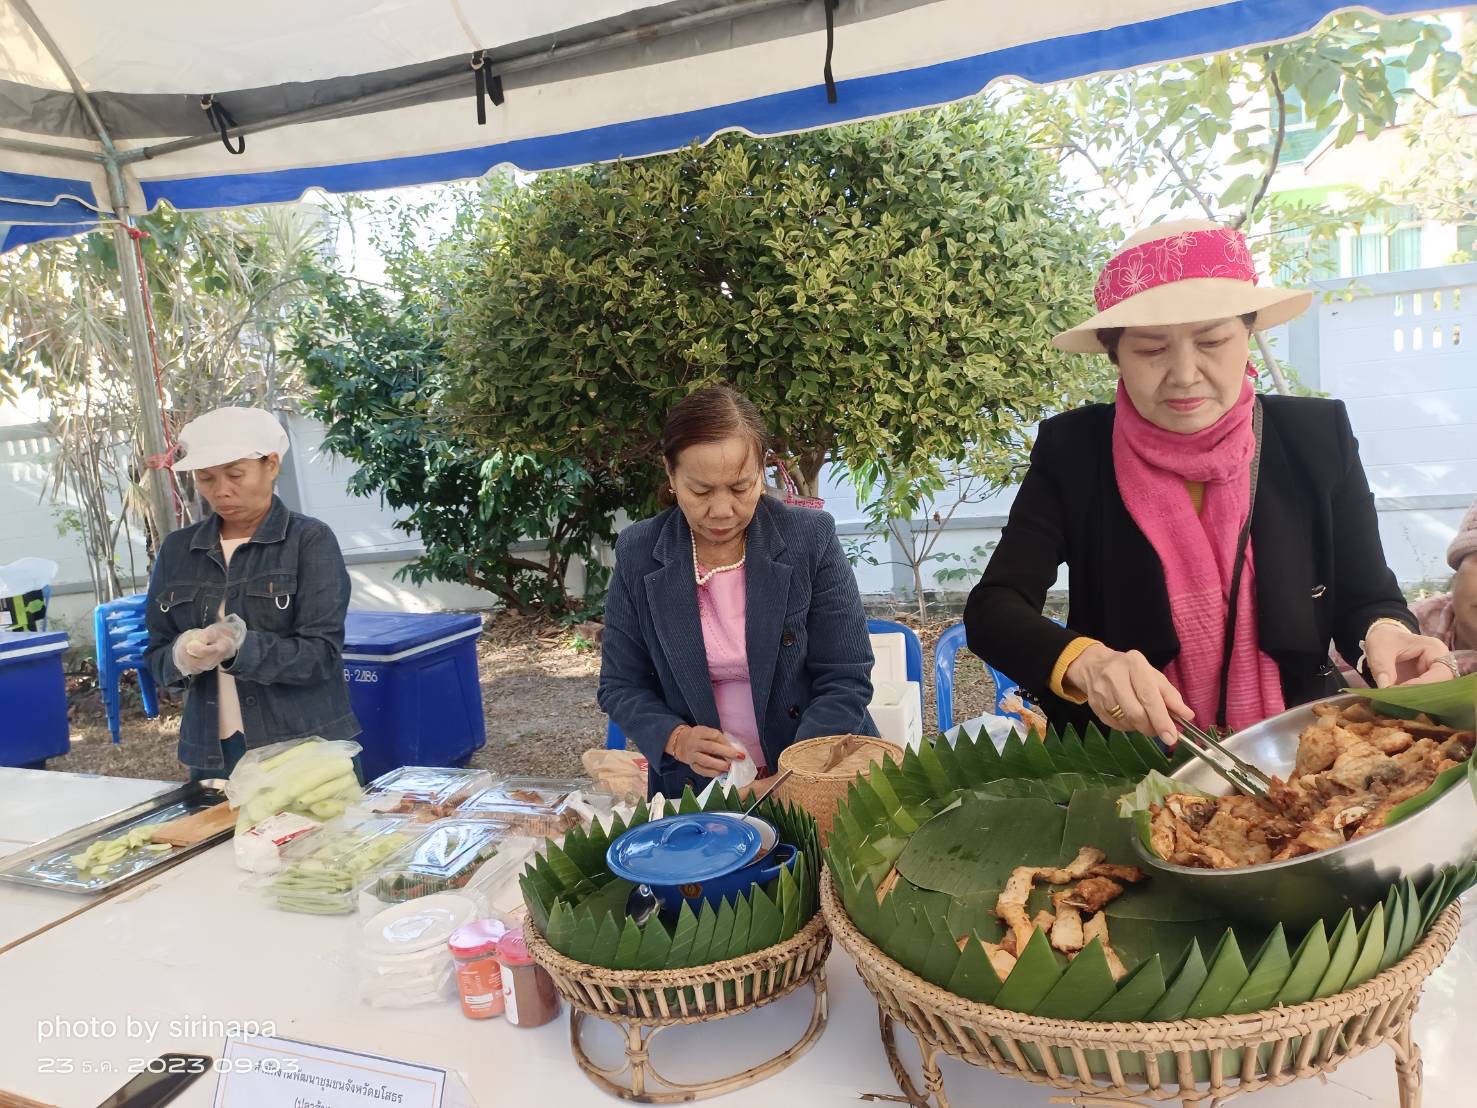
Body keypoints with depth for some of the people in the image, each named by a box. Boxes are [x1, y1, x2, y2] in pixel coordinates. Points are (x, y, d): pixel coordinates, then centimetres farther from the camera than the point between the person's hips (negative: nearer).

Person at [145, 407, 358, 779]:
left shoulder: (311, 540, -6)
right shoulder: (177, 549, 7)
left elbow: (321, 653, -13)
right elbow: (157, 657, 9)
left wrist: (240, 648, -27)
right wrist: (182, 656, -13)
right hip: (211, 755, 4)